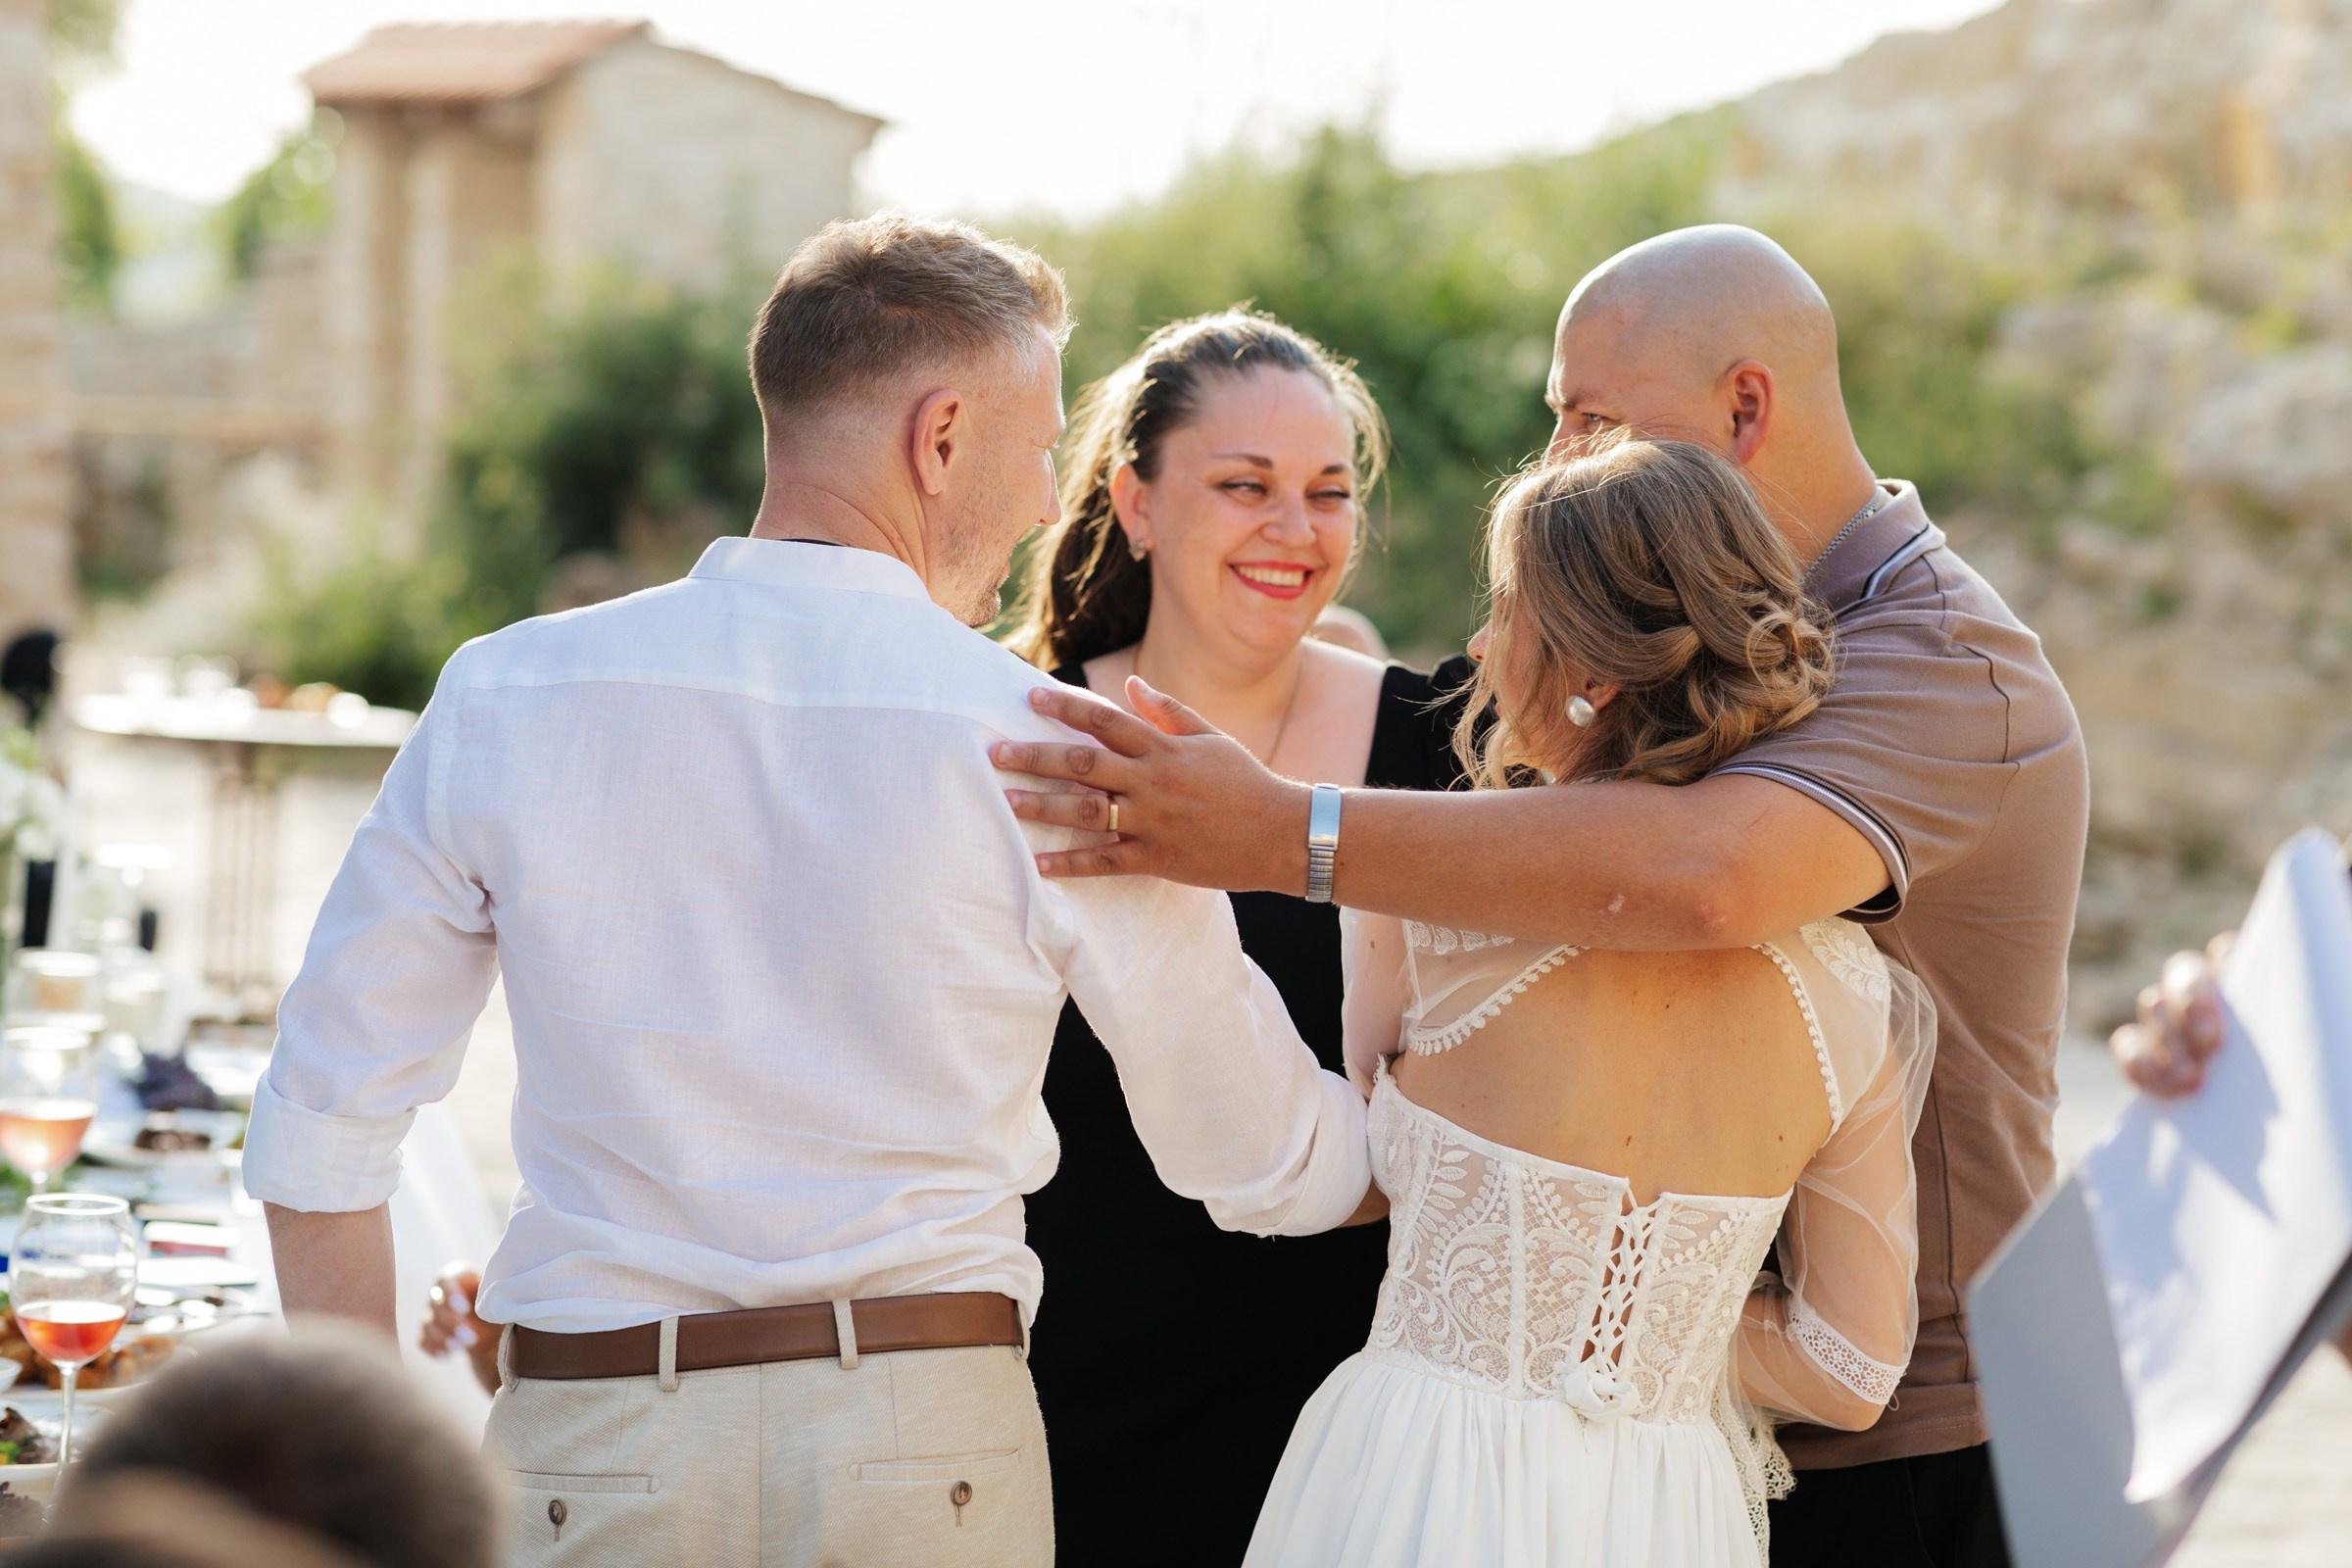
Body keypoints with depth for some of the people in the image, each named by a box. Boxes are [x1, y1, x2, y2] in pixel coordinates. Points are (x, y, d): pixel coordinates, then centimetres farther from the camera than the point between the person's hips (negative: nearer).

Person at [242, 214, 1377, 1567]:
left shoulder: (503, 697, 0)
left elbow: (320, 1129, 2)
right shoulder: (1045, 750, -6)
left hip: (593, 1453, 1)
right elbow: (1261, 1162, 3)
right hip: (930, 1451, -1)